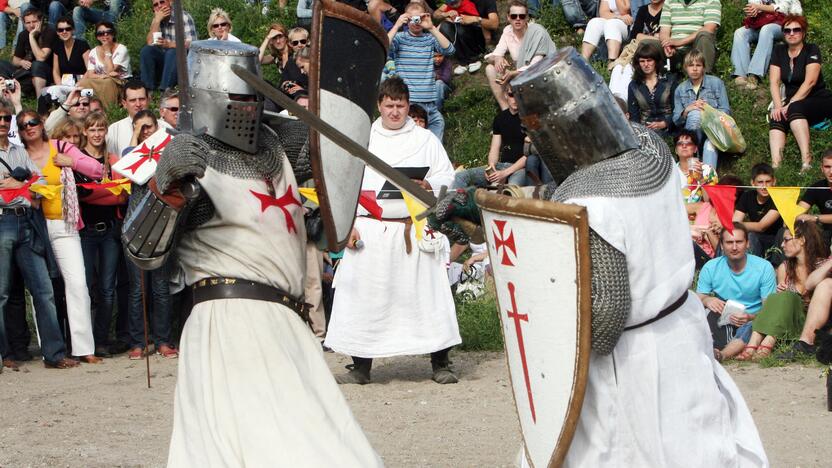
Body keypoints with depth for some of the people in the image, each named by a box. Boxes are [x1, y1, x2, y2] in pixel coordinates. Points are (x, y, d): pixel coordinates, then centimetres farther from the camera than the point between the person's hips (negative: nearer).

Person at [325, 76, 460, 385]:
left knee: (427, 293, -4)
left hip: (415, 229, -1)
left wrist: (427, 184, -14)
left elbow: (448, 177, 8)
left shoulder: (425, 140, 11)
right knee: (363, 297, -1)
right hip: (370, 230, 1)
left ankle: (440, 363, 4)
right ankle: (361, 367, 7)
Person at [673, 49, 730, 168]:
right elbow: (676, 120, 7)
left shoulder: (716, 83, 7)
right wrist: (687, 110, -13)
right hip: (692, 134, 1)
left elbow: (726, 111, 1)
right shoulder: (680, 89, 12)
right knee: (695, 113, -33)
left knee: (710, 143, -36)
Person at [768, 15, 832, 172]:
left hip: (819, 100, -4)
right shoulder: (779, 51, 8)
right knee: (776, 119, -27)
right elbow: (774, 82, 0)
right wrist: (778, 106, -17)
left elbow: (810, 81, -18)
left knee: (795, 109, -35)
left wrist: (790, 104, -27)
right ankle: (775, 165, -48)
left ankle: (807, 161, -47)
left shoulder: (812, 50, -6)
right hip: (792, 101, 4)